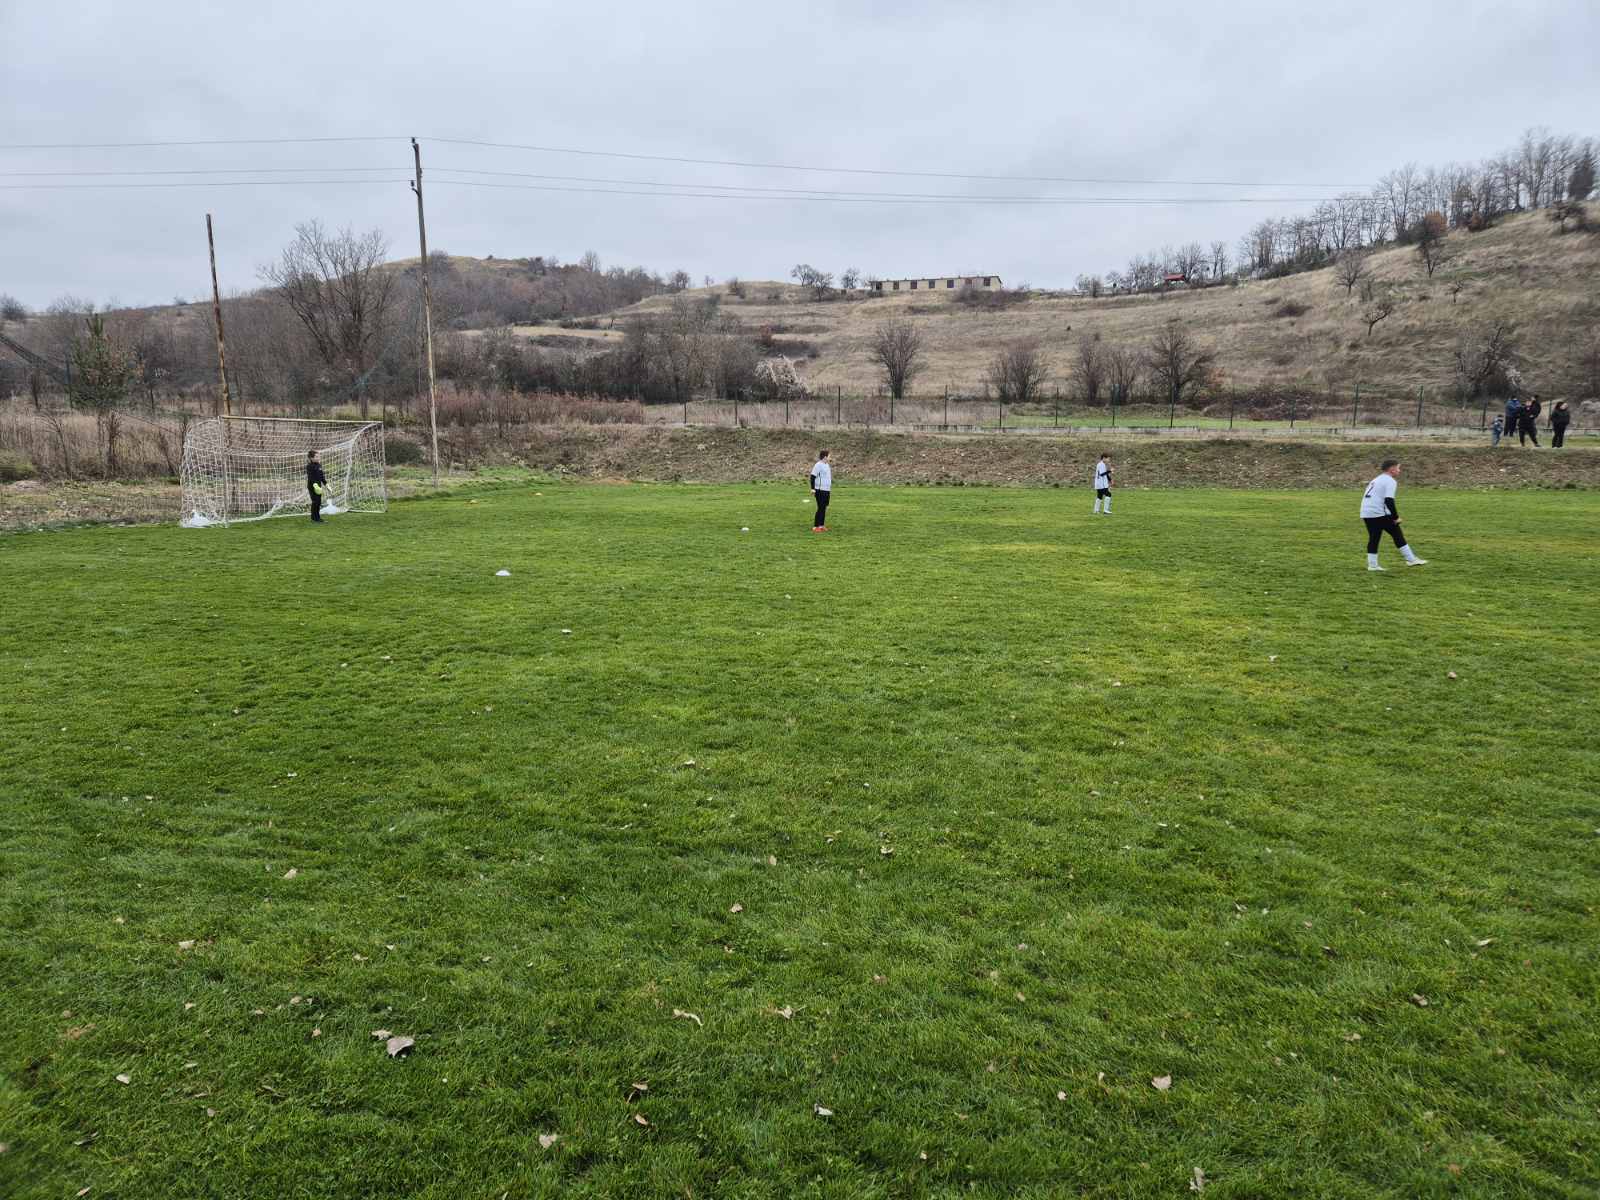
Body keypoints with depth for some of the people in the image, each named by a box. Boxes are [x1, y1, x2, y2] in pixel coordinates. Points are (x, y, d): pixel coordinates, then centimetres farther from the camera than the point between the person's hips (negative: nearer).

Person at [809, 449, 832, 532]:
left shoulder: (826, 465, 14)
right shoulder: (818, 465, -14)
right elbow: (812, 477, -15)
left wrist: (830, 488, 25)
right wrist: (813, 489, -19)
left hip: (826, 490, 9)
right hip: (820, 490, -9)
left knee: (824, 508, 11)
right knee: (820, 508, -8)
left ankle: (821, 525, 18)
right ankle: (816, 527, -3)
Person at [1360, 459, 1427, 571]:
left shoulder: (1376, 480, 23)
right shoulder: (1390, 481, -6)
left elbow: (1367, 497, 25)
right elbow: (1389, 500, -17)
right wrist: (1396, 517, -10)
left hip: (1366, 513, 8)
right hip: (1379, 514, -8)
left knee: (1373, 538, 10)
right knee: (1397, 535, 2)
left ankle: (1372, 565, 6)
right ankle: (1411, 559, 7)